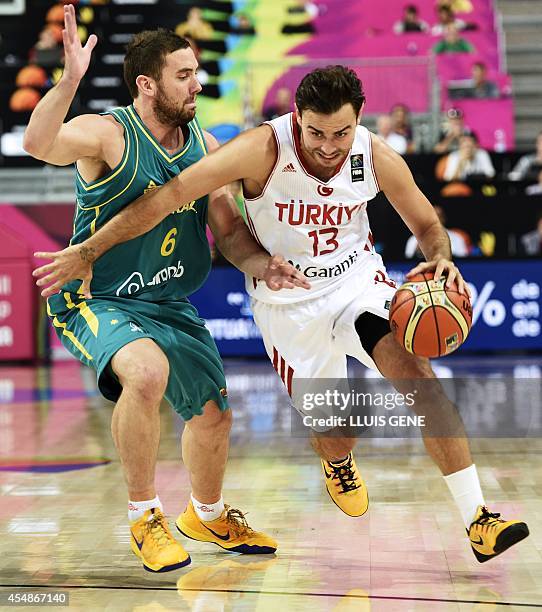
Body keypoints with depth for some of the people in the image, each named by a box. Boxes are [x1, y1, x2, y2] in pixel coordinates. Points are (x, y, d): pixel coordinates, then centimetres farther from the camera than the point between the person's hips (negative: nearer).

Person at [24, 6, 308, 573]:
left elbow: (228, 230, 7)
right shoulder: (107, 134, -17)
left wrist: (263, 266, -12)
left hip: (170, 304, 7)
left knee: (212, 417, 15)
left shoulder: (205, 147, 2)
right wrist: (69, 81, -52)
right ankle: (145, 517, -14)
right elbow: (37, 144, -37)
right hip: (95, 299, -7)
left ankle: (207, 517, 46)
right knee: (147, 372, -36)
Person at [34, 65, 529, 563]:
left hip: (357, 278, 1)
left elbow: (428, 225, -1)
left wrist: (442, 261, -24)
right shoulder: (264, 149, -27)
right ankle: (339, 464, 49)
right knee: (331, 431, 6)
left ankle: (478, 520, -17)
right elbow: (170, 195, -25)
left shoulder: (378, 159, -17)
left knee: (416, 372, -22)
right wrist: (88, 250, -25)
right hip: (287, 301, -1)